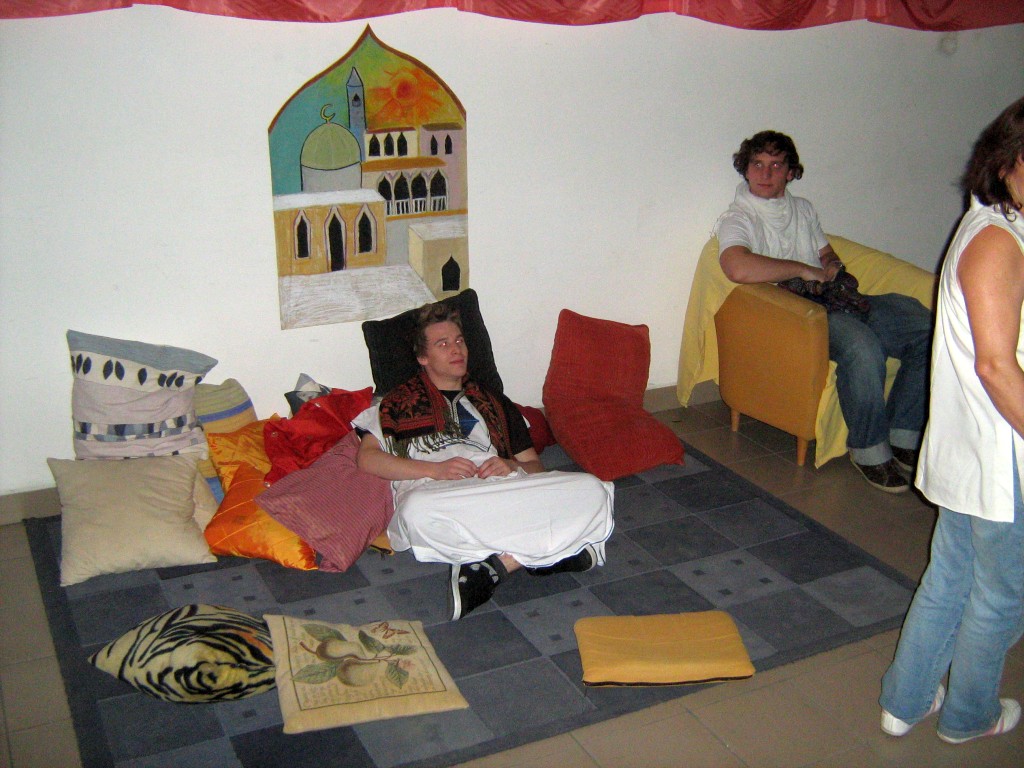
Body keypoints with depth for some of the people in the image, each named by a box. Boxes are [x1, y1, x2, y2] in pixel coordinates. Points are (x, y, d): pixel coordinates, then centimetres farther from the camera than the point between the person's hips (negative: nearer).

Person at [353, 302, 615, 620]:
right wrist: (434, 469, -7)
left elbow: (534, 466, 27)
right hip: (437, 494, -3)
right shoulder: (401, 401, 25)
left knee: (591, 490, -22)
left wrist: (512, 466, 1)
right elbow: (366, 458, 7)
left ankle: (494, 566, -34)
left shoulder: (495, 404, 35)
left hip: (504, 492, 4)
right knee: (417, 511, -42)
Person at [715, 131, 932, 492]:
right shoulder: (737, 219, -1)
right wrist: (804, 270, -15)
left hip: (836, 302, 8)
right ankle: (868, 449, -19)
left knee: (926, 329, -12)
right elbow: (738, 268, -23)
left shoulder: (803, 208, 25)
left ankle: (903, 438, -4)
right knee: (862, 345, -37)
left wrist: (833, 266, 8)